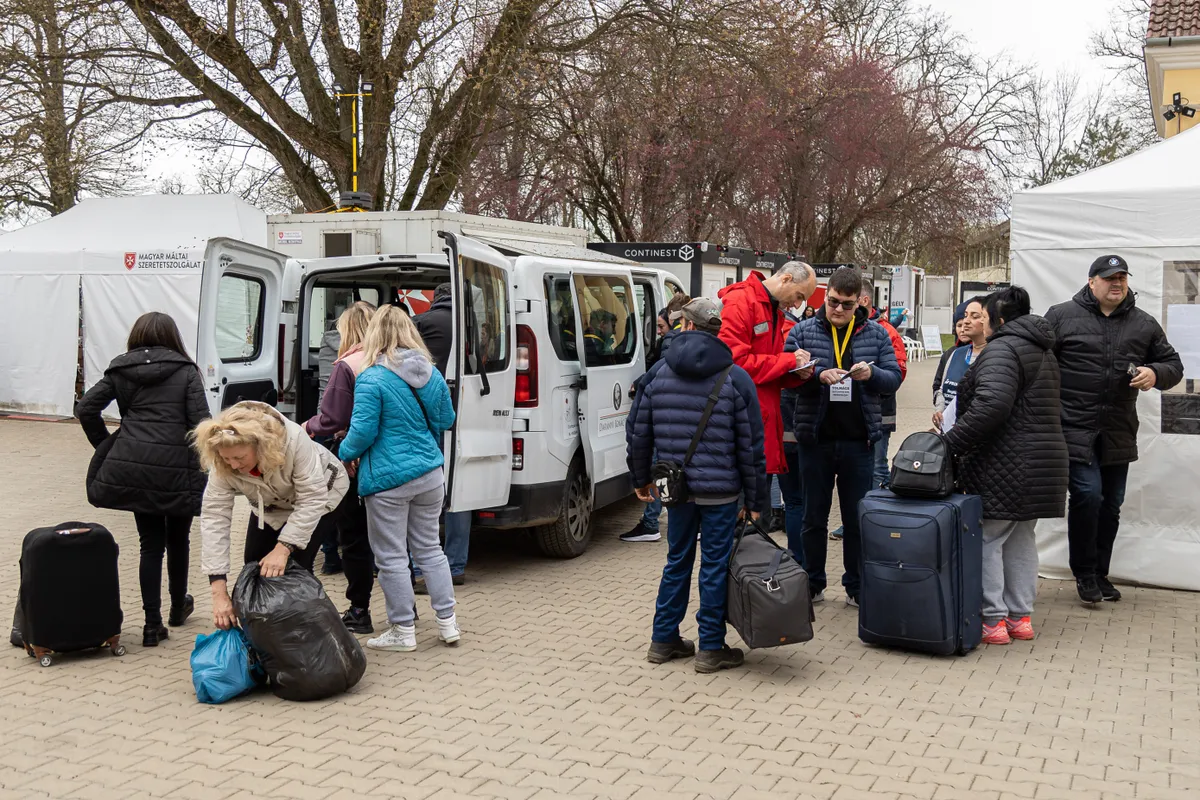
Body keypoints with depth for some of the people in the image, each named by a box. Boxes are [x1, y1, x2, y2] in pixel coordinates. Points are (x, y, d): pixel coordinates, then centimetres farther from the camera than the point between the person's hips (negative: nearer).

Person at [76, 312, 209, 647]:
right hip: (176, 469, -2)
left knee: (150, 542, 10)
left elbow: (85, 409, 5)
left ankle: (153, 623, 7)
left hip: (131, 467, 2)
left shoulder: (120, 370, 10)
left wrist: (106, 446, 13)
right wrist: (198, 464, 3)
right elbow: (200, 422, -8)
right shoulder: (185, 371, 2)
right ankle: (178, 607, 36)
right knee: (177, 539, 18)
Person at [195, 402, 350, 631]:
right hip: (271, 505, 4)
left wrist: (282, 549, -42)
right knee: (254, 563, 1)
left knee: (296, 566, -16)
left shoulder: (293, 440, -42)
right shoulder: (223, 464, -30)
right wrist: (219, 592, -38)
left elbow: (312, 500, -36)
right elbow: (214, 518, -32)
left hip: (319, 492, -4)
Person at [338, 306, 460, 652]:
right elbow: (445, 420, 16)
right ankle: (448, 623, 20)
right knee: (429, 548, 17)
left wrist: (344, 453, 4)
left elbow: (363, 431, -15)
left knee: (392, 557, 5)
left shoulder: (372, 379, -15)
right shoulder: (431, 374, 5)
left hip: (388, 480, -6)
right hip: (430, 475, 6)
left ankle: (402, 631, 13)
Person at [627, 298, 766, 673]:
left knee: (677, 561, 16)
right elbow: (751, 445, -7)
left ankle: (664, 640, 24)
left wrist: (641, 479, 20)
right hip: (720, 490, -3)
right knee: (715, 566, 5)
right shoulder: (735, 378, -7)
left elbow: (639, 432, 7)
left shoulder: (659, 374, 1)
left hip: (677, 488, 4)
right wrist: (755, 499, 0)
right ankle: (711, 648, 13)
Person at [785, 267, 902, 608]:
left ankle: (856, 587, 20)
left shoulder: (876, 334, 5)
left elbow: (894, 379, 6)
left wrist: (872, 373, -16)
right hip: (815, 438, 0)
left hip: (859, 439, 0)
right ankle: (813, 585, 23)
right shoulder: (802, 332, 1)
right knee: (814, 516, 10)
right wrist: (819, 375, -20)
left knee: (857, 517, 8)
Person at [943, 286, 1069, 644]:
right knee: (1021, 540, 16)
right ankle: (1021, 617, 21)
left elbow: (991, 405, -28)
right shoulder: (1043, 350, 19)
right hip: (1041, 462, 10)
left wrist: (951, 441, -24)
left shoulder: (1002, 349, -14)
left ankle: (993, 620, 0)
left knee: (988, 541, -2)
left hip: (1004, 465, -10)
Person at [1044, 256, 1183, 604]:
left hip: (1119, 432, 4)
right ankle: (1084, 572, 6)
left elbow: (1173, 364, 17)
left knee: (1111, 504, 11)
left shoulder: (1144, 324, 10)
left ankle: (1100, 574, 27)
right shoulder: (1062, 316, -1)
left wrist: (1155, 373, -7)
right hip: (1075, 429, -4)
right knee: (1087, 495, -13)